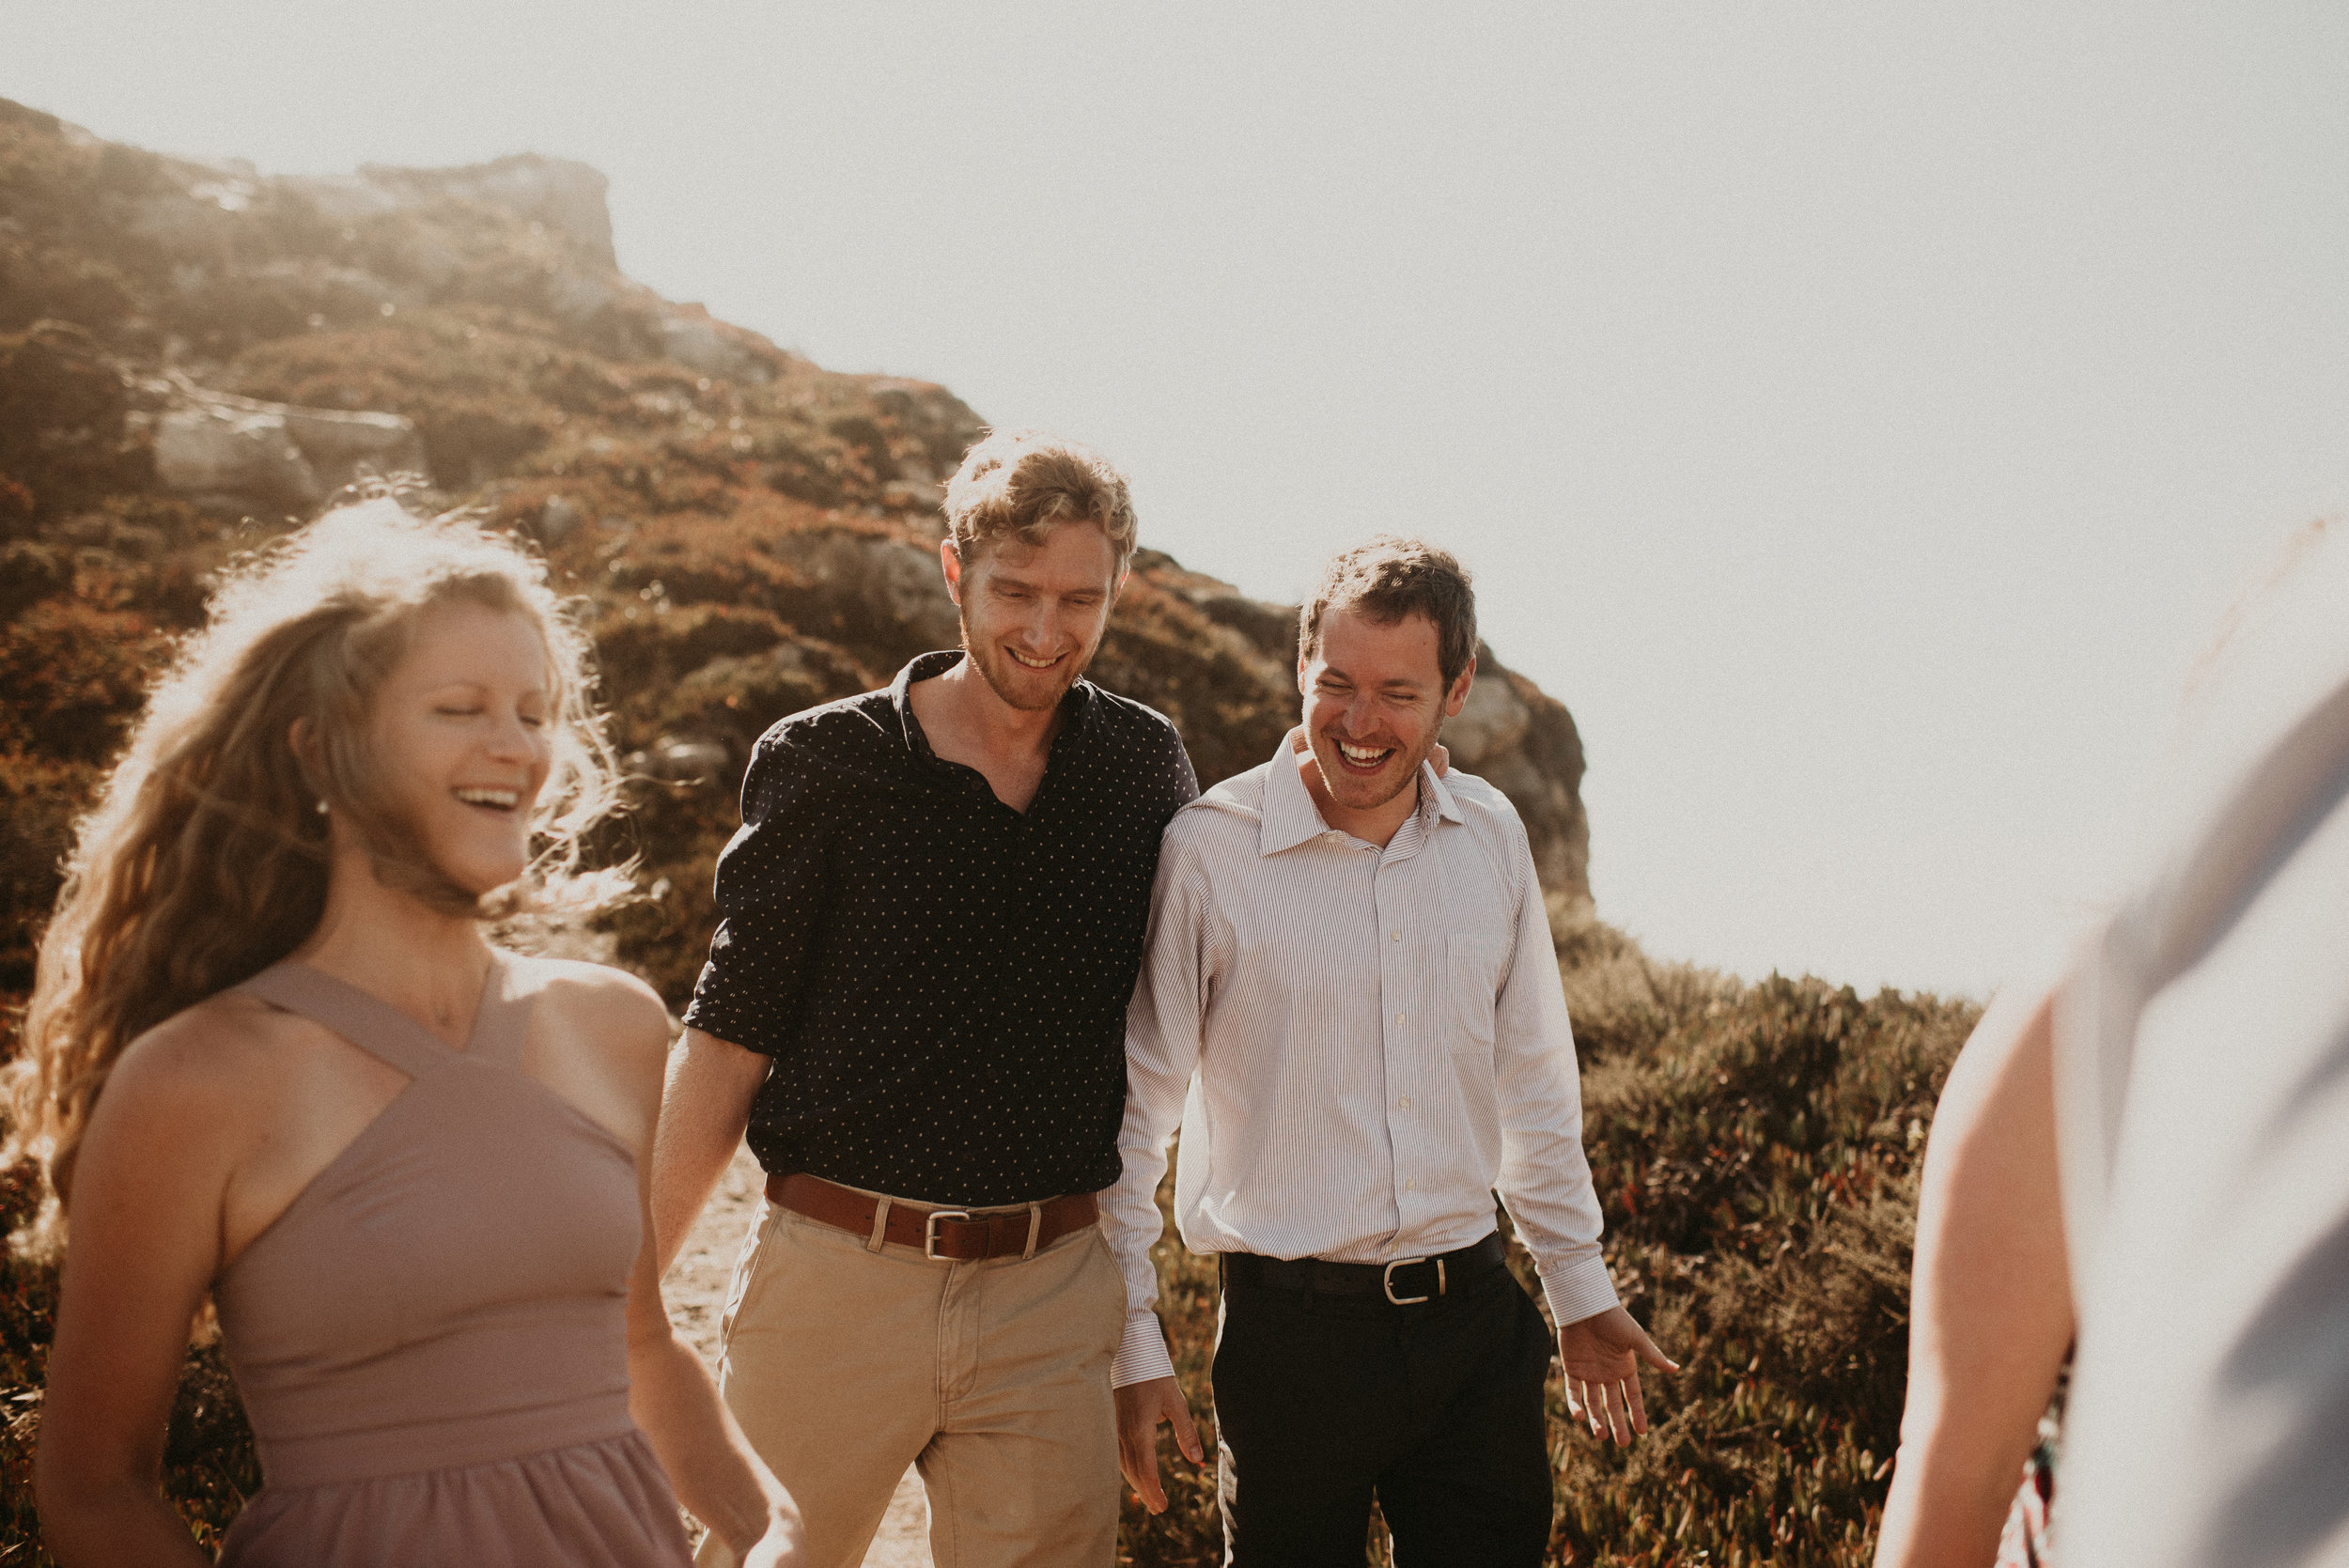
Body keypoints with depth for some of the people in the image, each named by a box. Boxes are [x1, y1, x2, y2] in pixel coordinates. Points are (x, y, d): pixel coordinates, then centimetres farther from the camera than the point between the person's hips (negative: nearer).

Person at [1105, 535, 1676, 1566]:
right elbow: (1127, 1111, -5)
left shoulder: (1491, 837, 3)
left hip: (1474, 1318, 4)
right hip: (1292, 1330, -3)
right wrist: (1131, 1346, -5)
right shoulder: (1206, 851, -10)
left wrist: (1581, 1289, 19)